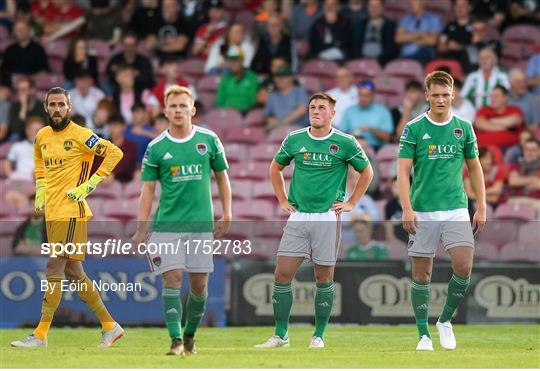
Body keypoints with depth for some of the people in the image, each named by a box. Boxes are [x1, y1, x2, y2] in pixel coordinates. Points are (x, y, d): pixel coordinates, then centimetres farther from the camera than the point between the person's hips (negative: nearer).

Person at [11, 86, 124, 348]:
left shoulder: (79, 135, -10)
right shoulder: (42, 137, 12)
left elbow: (114, 152, -14)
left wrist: (89, 185, -16)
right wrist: (40, 188, 19)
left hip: (71, 211, -8)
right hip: (52, 213, 8)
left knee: (54, 270, -10)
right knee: (73, 272, 10)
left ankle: (40, 335, -9)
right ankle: (110, 327, 19)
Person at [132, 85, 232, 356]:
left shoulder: (209, 140, 3)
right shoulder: (156, 148, 0)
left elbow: (221, 176, 11)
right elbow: (148, 188, 3)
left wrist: (226, 215, 6)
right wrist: (142, 227, -3)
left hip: (201, 224, 1)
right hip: (167, 224, -1)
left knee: (199, 284, 4)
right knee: (172, 279, -10)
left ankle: (190, 335, 22)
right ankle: (176, 340, -11)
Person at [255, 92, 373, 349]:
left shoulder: (345, 143, -2)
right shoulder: (294, 140, 6)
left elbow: (366, 172, 11)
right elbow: (276, 168, 21)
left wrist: (351, 203, 5)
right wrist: (282, 200, 13)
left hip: (327, 217, -2)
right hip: (297, 217, 2)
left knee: (324, 277, 2)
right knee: (283, 274, -4)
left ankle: (319, 335, 13)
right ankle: (280, 335, 4)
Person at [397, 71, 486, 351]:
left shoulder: (464, 128, 7)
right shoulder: (413, 129, -1)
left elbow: (474, 168, 14)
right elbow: (403, 170, -4)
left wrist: (481, 207, 9)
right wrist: (407, 209, -15)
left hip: (456, 210, 2)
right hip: (423, 212, -2)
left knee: (464, 267, -13)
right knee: (421, 274, 2)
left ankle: (445, 321, 9)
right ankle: (424, 335, 12)